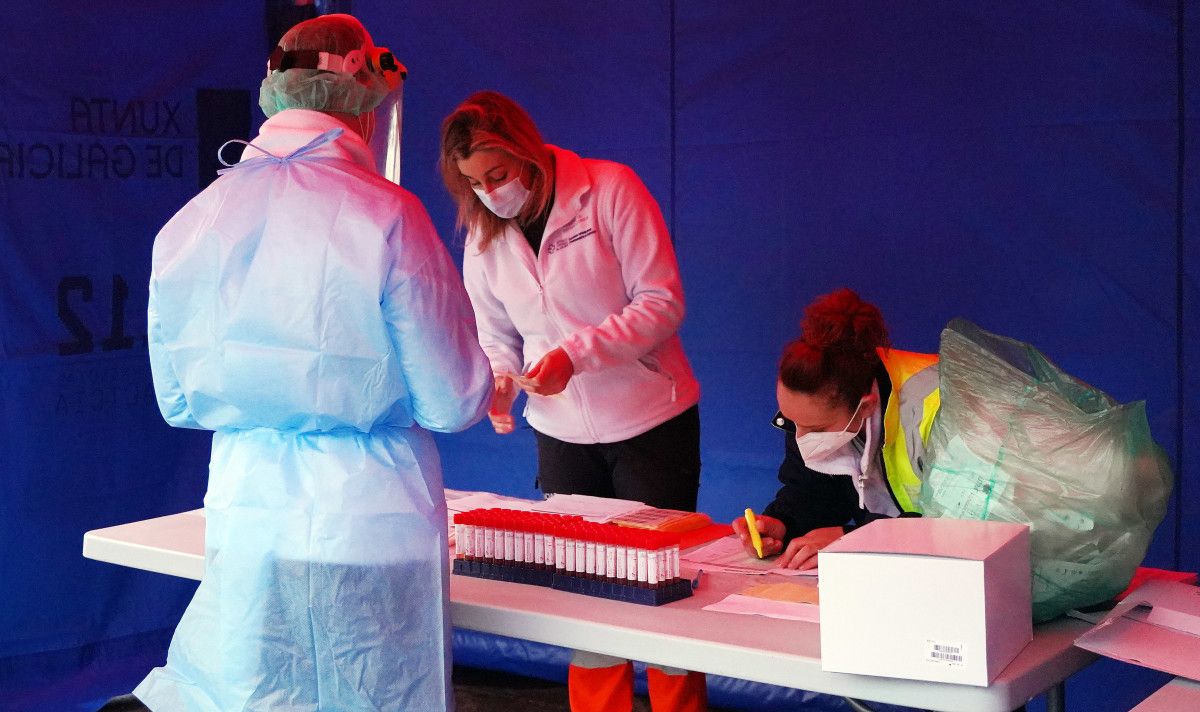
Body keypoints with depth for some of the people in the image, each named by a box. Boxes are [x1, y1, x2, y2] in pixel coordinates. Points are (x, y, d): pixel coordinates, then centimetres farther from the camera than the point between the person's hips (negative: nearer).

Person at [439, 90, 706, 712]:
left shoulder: (610, 189, -13)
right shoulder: (483, 237, 2)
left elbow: (662, 301, -15)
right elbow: (495, 334, 12)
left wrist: (574, 353, -26)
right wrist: (499, 378, -11)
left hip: (651, 422, -4)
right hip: (562, 433, 4)